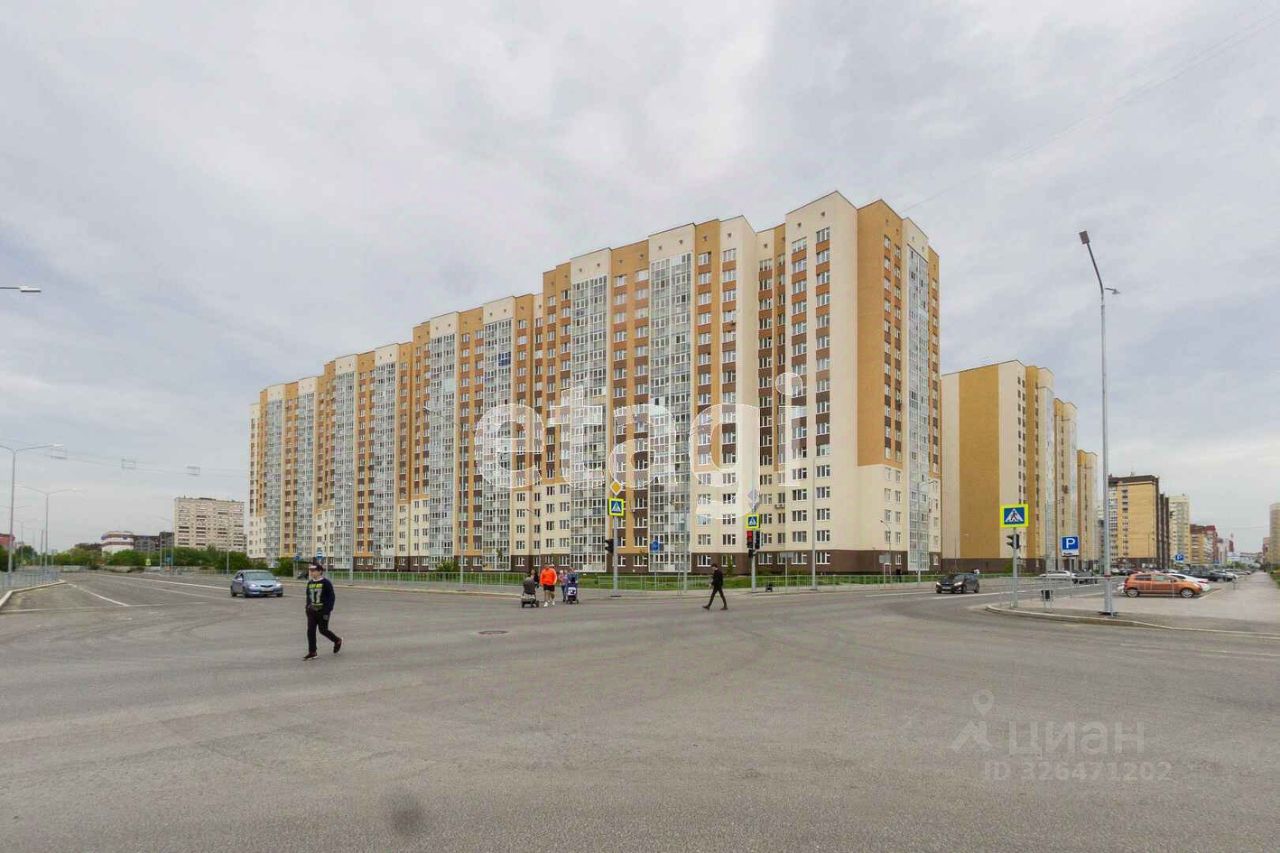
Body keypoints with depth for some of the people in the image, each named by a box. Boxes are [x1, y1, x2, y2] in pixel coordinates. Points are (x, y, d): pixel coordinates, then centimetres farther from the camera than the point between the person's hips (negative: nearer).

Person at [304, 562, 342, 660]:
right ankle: (312, 652, 7)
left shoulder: (326, 583, -12)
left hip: (322, 611, -6)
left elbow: (331, 597, -13)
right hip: (312, 611, 6)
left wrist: (327, 611, -17)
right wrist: (307, 608, 14)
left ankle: (338, 640, 26)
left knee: (323, 630, 1)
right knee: (310, 631, 0)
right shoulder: (310, 583, 7)